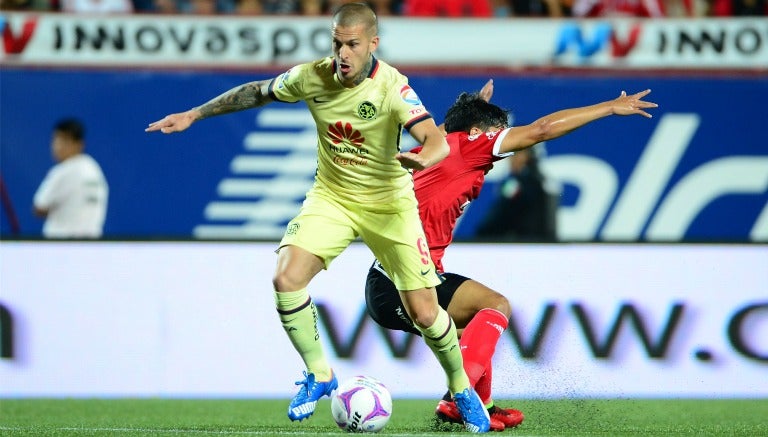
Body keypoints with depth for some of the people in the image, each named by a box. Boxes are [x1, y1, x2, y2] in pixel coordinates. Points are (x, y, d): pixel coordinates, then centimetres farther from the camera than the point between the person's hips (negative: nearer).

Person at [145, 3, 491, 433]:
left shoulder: (392, 87, -24)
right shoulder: (312, 76, -12)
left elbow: (437, 140, -38)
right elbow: (256, 92, 7)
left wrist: (422, 157, -61)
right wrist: (194, 115, 10)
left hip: (388, 202, -3)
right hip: (331, 196, 3)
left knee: (424, 313, -4)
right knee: (287, 278, -21)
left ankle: (462, 389, 25)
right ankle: (319, 375, 1)